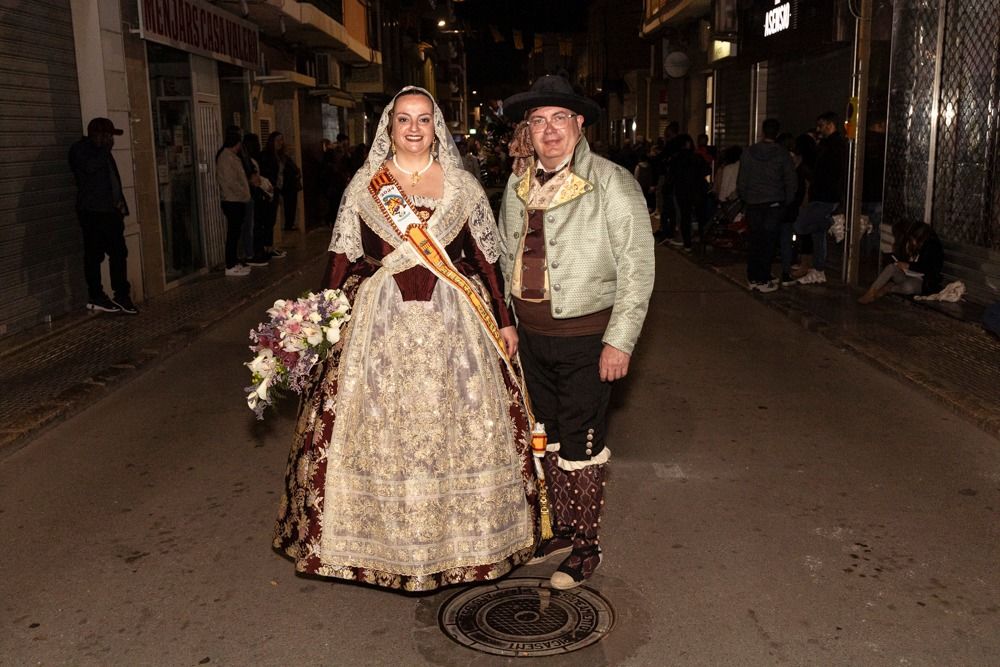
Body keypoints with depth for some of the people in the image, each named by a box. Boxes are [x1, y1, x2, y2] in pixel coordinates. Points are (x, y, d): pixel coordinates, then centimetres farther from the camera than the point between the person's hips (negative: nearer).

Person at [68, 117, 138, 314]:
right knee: (94, 255, -3)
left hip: (110, 211, 8)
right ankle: (95, 297, 4)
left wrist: (120, 204, 12)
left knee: (119, 253, 6)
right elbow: (90, 167, -26)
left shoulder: (102, 152, 20)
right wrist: (105, 149, -13)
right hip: (92, 211, -8)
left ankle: (122, 295, 11)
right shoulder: (79, 149, -5)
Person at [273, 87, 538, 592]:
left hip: (454, 324, 0)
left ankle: (459, 535, 22)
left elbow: (487, 258, 6)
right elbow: (343, 257, 6)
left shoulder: (463, 185, 5)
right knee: (378, 429, 4)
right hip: (378, 323, 0)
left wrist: (504, 321, 4)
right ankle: (385, 536, 21)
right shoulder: (364, 185, 6)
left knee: (455, 426, 5)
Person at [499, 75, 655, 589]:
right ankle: (562, 528, 35)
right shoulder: (518, 185, 7)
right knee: (548, 435, 17)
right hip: (530, 332, 6)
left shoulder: (611, 183, -11)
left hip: (585, 336, -6)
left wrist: (619, 340, -16)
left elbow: (637, 267, -13)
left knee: (581, 444, 2)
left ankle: (586, 546, 20)